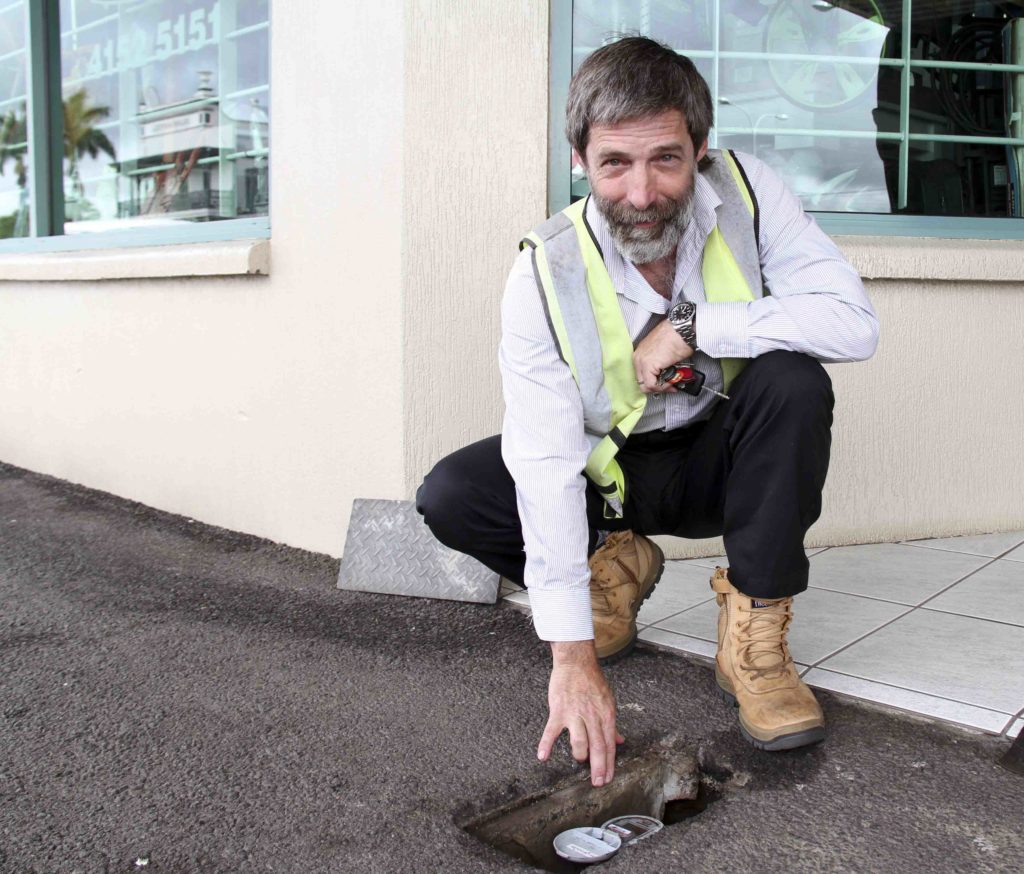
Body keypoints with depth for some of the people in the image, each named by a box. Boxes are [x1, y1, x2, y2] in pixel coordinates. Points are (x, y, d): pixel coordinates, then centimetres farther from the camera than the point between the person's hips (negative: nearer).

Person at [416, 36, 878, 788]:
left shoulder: (745, 192, -18)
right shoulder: (545, 274, -22)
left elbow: (856, 322, -26)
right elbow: (546, 466, -28)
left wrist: (692, 326, -32)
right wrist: (572, 656, -33)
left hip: (722, 462, 0)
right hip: (610, 474, 0)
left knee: (794, 381, -31)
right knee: (449, 498, -19)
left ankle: (754, 637, -19)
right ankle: (614, 563, 6)